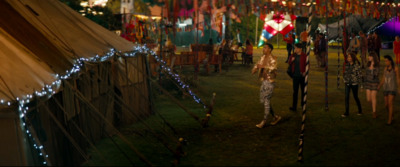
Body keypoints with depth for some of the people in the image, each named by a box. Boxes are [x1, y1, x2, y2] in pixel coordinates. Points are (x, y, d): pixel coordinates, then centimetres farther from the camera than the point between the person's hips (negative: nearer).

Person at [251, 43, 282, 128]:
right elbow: (258, 64, 22)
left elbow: (274, 67, -30)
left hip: (270, 82, -9)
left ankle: (264, 121, 4)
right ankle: (275, 117, 25)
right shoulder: (263, 57, 8)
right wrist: (255, 69, 3)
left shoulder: (272, 59, -16)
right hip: (264, 81, 9)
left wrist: (263, 66, -33)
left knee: (266, 101, -4)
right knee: (263, 100, 13)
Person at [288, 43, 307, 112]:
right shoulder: (293, 56, 5)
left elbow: (307, 65, -3)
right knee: (295, 91, 2)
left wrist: (305, 71, -17)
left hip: (302, 76, -2)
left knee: (303, 90, 10)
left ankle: (303, 104, 26)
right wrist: (291, 60, -8)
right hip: (295, 76, 2)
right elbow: (289, 64, 13)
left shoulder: (304, 56, -6)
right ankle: (294, 106, 3)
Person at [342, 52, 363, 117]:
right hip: (347, 83, 4)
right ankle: (346, 112, 1)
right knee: (346, 97, -3)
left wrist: (358, 82, -8)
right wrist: (344, 80, 6)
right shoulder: (347, 65, 5)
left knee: (355, 97, 8)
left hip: (354, 83, -4)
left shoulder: (356, 65, -10)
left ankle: (360, 110, 27)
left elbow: (359, 74, -6)